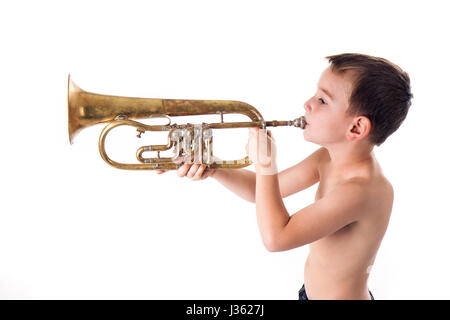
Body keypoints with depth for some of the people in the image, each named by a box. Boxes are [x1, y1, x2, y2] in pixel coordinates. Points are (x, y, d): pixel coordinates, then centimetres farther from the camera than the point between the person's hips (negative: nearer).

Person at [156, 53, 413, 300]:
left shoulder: (362, 188, -32)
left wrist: (266, 164, -27)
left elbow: (276, 237, -35)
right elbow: (265, 190, 2)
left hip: (341, 295, -7)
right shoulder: (329, 157, -6)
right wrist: (213, 169, -12)